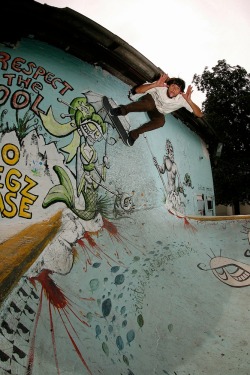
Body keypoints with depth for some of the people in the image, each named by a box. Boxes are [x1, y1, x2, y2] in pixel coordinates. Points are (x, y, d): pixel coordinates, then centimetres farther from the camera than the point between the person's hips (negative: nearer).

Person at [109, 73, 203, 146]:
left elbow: (199, 114, -29)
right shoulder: (161, 87, -29)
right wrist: (155, 84, -44)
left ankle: (134, 134, -28)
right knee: (149, 105, -41)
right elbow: (137, 90, -31)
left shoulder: (182, 100, -25)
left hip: (158, 112, 2)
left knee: (161, 121, -36)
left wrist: (189, 100, -43)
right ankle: (124, 109, -25)